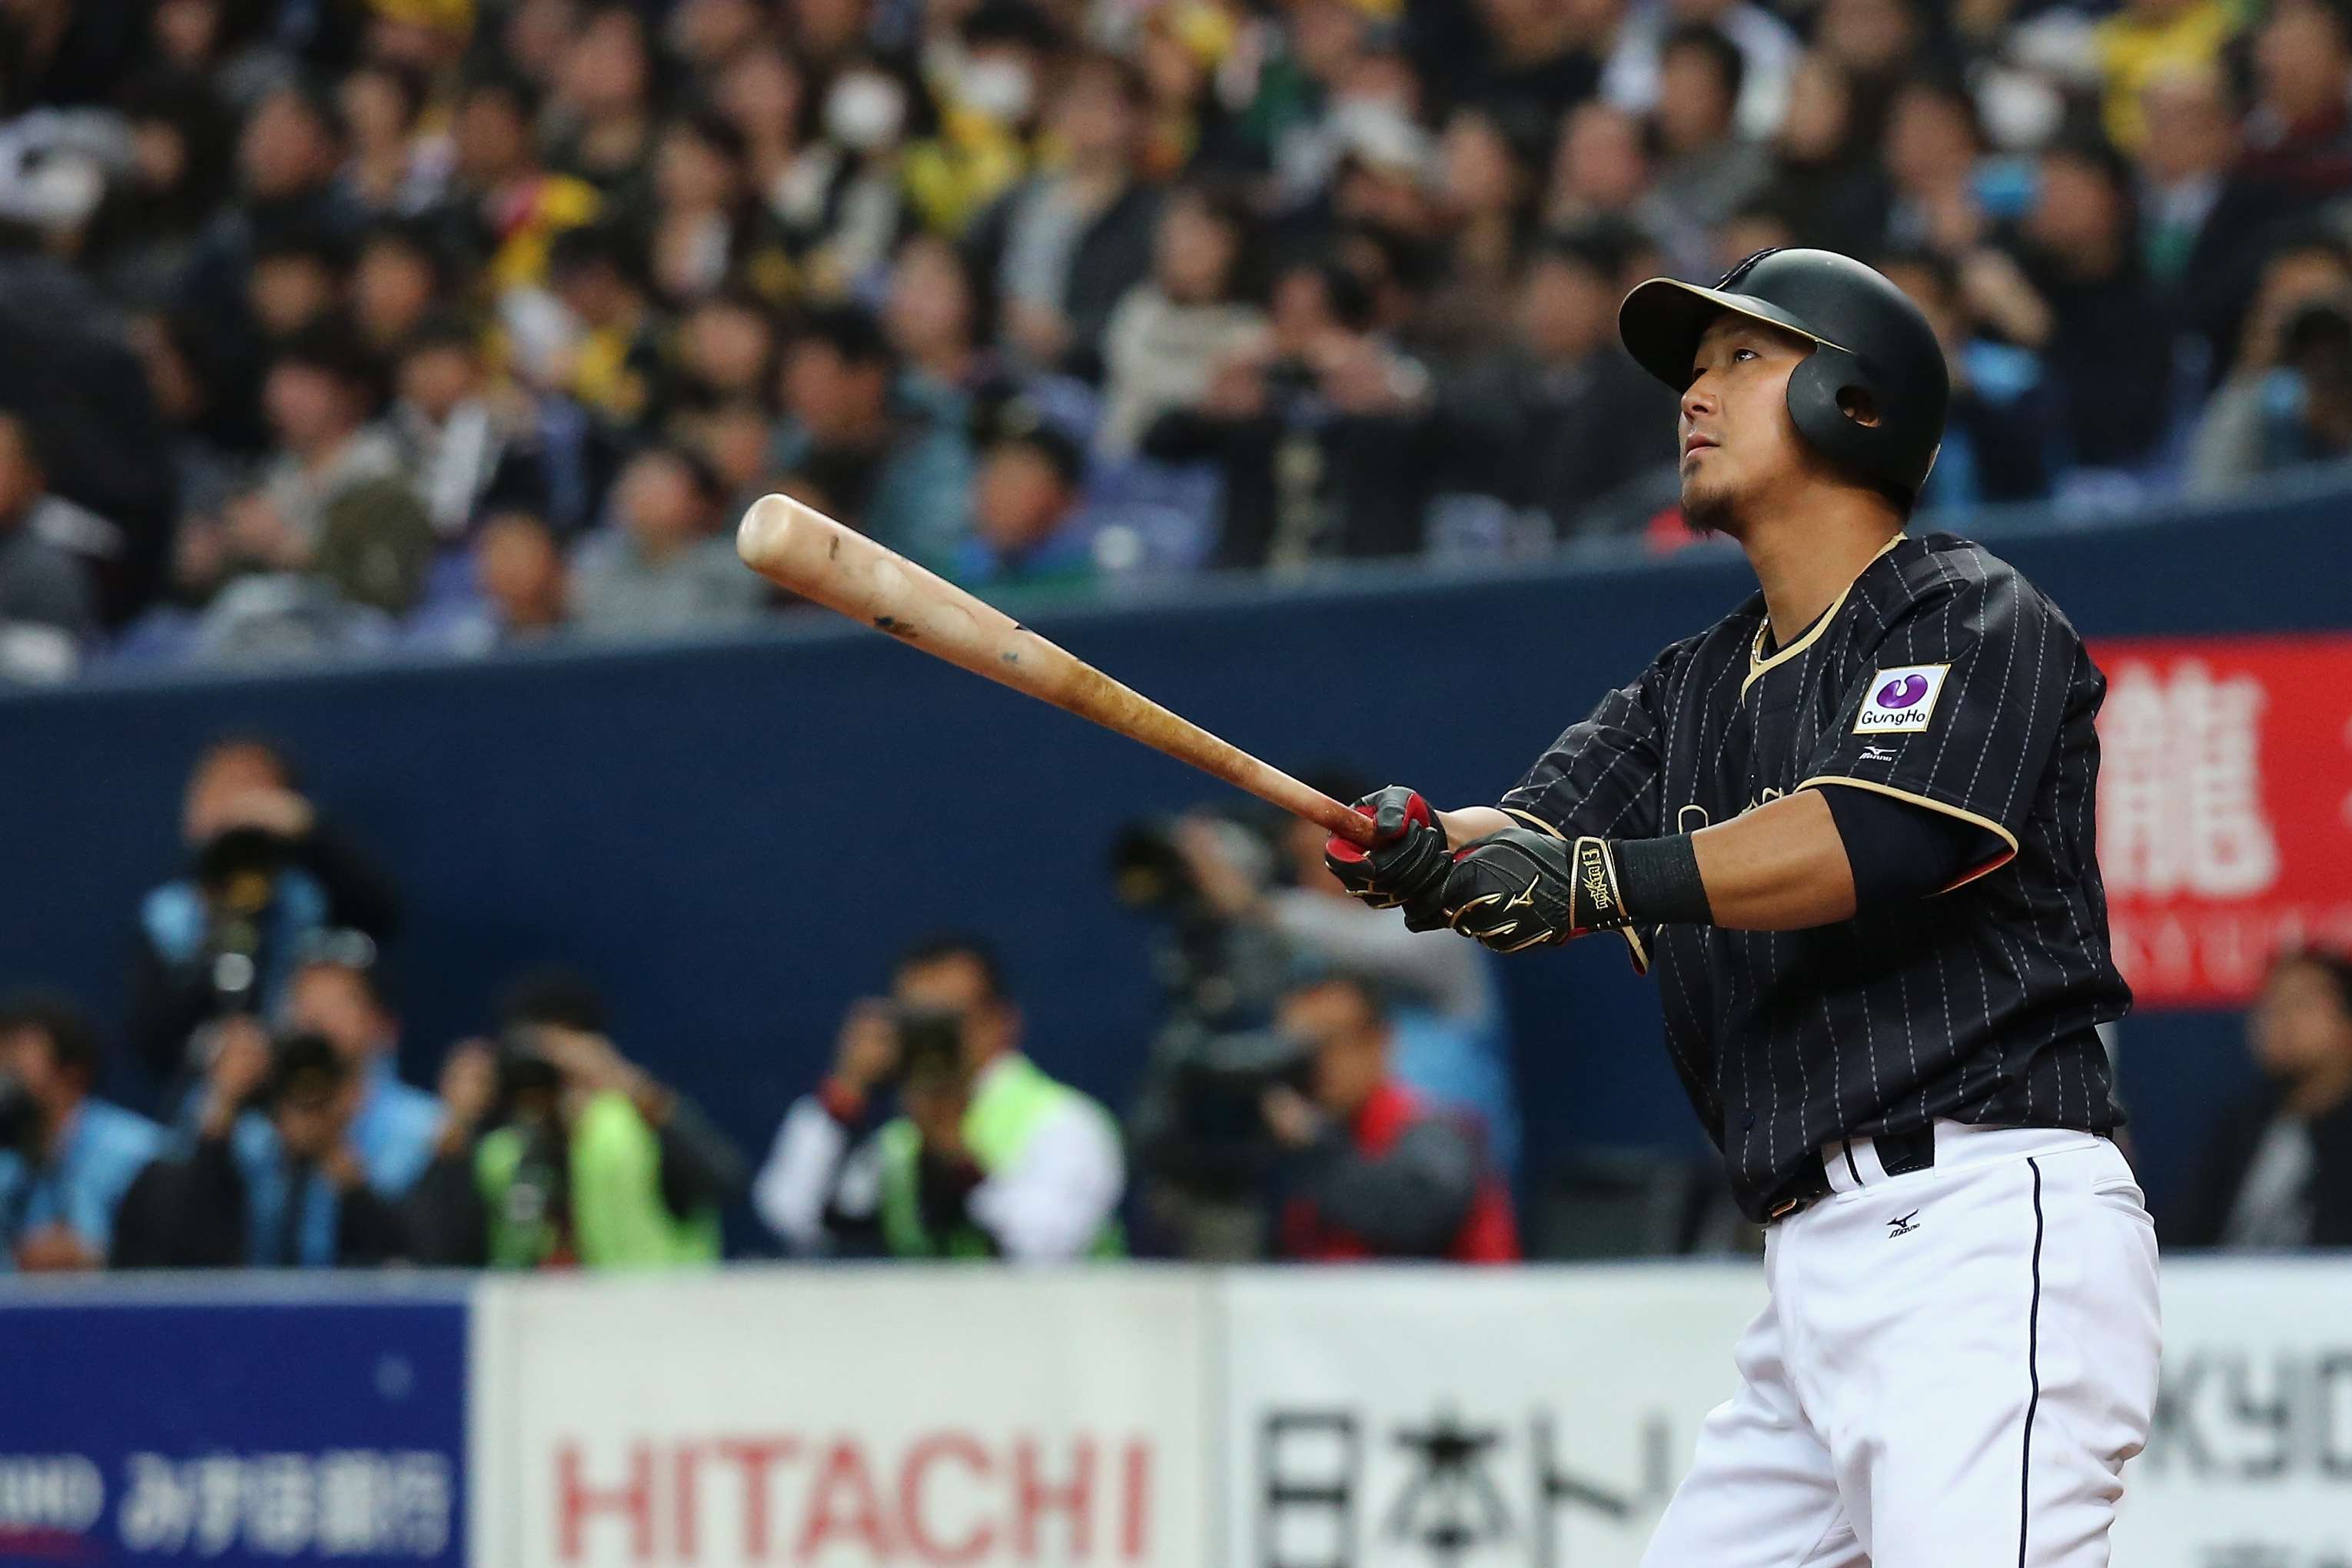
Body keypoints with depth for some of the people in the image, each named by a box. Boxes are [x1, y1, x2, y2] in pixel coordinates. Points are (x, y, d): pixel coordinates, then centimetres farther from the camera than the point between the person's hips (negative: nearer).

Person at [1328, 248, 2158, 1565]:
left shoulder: (1980, 622, 0)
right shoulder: (1696, 690, 24)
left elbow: (1876, 838, -18)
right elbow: (1538, 846, 8)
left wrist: (1602, 876, -30)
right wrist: (1417, 848, -16)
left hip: (1985, 1223, -9)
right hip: (1815, 1280, 9)